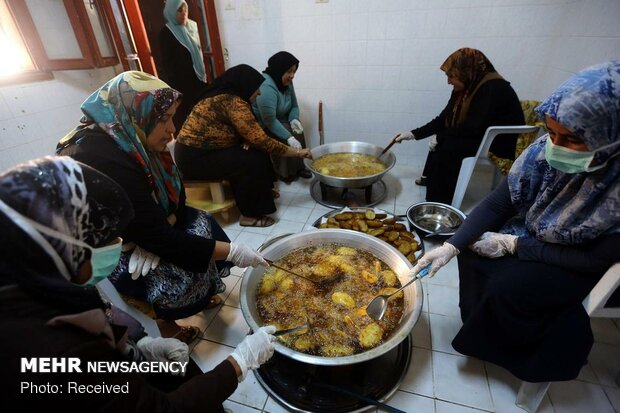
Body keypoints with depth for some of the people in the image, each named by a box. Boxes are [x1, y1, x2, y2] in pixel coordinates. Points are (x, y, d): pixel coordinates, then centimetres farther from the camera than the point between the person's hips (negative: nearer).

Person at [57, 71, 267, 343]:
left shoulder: (128, 141, -7)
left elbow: (175, 193, -6)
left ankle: (200, 295, 14)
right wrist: (233, 251, -31)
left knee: (201, 223, -4)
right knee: (183, 271, -22)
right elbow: (157, 237, -34)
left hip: (123, 232, 8)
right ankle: (162, 321, 8)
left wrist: (153, 238, -23)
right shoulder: (104, 161, -33)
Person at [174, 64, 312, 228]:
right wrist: (297, 152, -17)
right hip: (195, 158, -9)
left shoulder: (225, 96, 8)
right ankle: (249, 215, -7)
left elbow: (252, 135, 12)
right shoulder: (233, 102, -22)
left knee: (256, 150, 4)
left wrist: (248, 140, -11)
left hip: (199, 149, 9)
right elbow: (261, 140, -24)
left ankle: (263, 192, 18)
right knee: (253, 161, -16)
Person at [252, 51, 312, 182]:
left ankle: (298, 167, -4)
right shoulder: (266, 87, -30)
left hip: (279, 120, 8)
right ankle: (285, 173, -10)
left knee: (297, 131, -14)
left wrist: (294, 120, -19)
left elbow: (294, 106, 3)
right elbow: (269, 121, -33)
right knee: (284, 138, -26)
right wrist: (289, 138, -38)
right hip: (260, 126, -8)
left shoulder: (287, 83, -2)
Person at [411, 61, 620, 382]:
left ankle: (512, 353, 12)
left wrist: (515, 245, -23)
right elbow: (497, 204, -17)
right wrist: (452, 246, -27)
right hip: (536, 236, 5)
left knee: (507, 286, -23)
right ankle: (484, 327, 16)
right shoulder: (545, 152, -22)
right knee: (473, 253, -13)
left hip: (583, 266, -4)